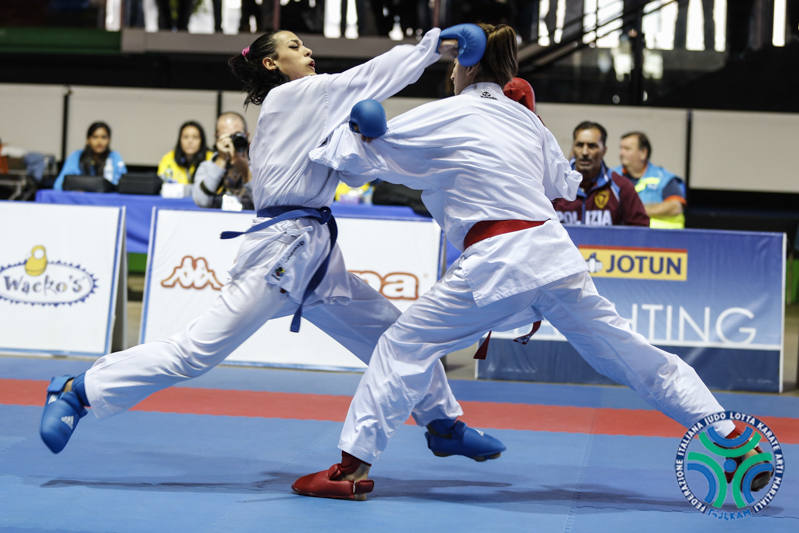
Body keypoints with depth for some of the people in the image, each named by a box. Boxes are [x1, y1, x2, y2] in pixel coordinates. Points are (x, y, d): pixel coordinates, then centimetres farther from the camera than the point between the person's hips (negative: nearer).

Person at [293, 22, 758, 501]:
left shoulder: (442, 117, 2)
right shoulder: (524, 117, 18)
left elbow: (359, 155, 7)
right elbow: (564, 186, 30)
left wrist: (339, 134, 27)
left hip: (497, 262, -6)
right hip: (553, 251, 6)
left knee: (406, 345, 4)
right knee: (626, 352, 12)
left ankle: (353, 467, 2)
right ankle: (734, 440, 14)